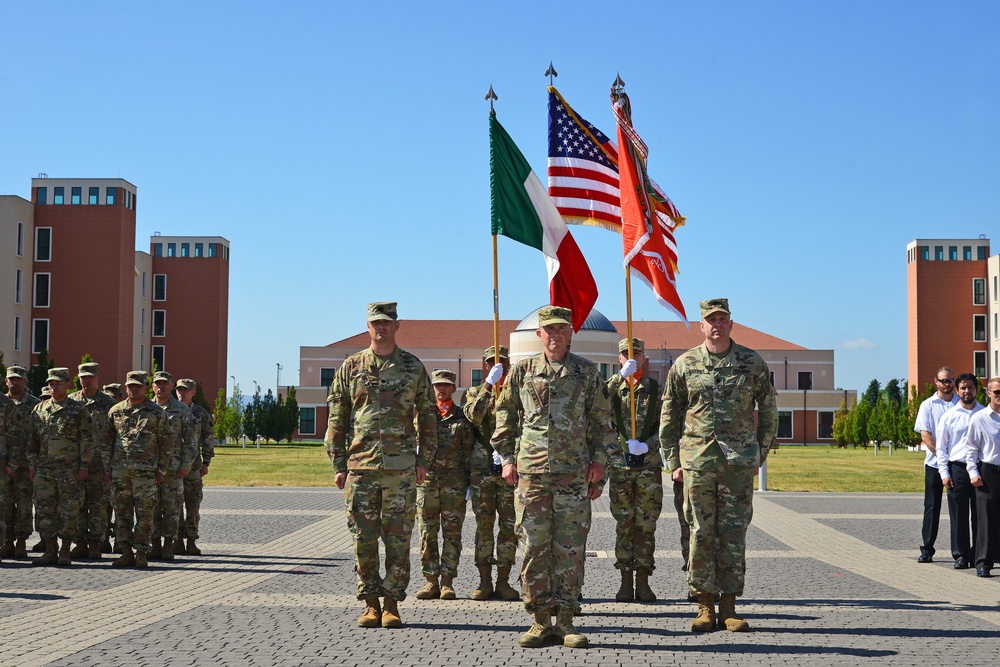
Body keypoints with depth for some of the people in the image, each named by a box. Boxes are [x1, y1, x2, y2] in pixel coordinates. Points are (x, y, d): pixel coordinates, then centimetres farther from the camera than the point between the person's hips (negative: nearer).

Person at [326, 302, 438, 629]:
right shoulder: (351, 367, 8)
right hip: (360, 467, 1)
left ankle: (392, 604, 8)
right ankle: (370, 604, 12)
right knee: (364, 540, 3)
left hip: (401, 467, -1)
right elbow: (337, 418, 9)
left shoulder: (413, 367, 7)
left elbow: (428, 416, 11)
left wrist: (424, 460, 4)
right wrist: (338, 464, 3)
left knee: (398, 540, 0)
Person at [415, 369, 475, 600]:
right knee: (427, 533, 2)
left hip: (454, 483, -1)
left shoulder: (462, 417, 9)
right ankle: (431, 581, 9)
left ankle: (448, 582, 6)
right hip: (426, 479, 1)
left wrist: (469, 483, 3)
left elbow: (469, 451, 8)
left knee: (452, 533, 0)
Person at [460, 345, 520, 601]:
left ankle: (503, 581, 6)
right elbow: (474, 415, -12)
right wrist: (489, 384, -19)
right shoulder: (473, 393, 10)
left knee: (509, 525, 0)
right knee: (484, 525, 2)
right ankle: (485, 581, 7)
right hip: (481, 467, 0)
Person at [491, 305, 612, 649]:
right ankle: (541, 620, 9)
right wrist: (507, 457, 8)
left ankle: (566, 620, 8)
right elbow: (505, 416, 15)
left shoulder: (587, 372, 8)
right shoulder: (522, 370, 8)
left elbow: (601, 421, 12)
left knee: (570, 548, 0)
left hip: (574, 473, 0)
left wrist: (598, 460, 6)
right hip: (531, 472, 1)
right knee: (534, 547, 1)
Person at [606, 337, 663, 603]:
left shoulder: (656, 389, 7)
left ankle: (643, 583, 8)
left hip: (649, 464, 0)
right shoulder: (613, 386, 6)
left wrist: (647, 445, -14)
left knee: (646, 525, 1)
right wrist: (621, 376, -22)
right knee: (624, 524, 3)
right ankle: (626, 583, 9)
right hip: (619, 464, 0)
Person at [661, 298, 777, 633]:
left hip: (739, 462, 0)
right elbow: (668, 416, 10)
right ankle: (705, 605, 9)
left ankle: (729, 605, 9)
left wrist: (759, 455, 9)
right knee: (701, 533, 1)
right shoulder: (685, 364, 5)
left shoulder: (752, 363, 5)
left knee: (734, 533, 2)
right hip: (697, 461, 0)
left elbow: (768, 413, 13)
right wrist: (673, 461, 6)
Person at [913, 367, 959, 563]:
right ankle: (927, 549, 5)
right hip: (934, 463, -1)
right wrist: (941, 454, -14)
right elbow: (925, 435, -3)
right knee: (932, 506, 1)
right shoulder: (928, 405, 4)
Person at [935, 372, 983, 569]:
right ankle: (960, 555, 8)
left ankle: (977, 555, 12)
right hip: (957, 469, -1)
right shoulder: (948, 416, 6)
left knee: (979, 515, 4)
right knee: (958, 516, 1)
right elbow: (941, 448, 6)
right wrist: (945, 474, -3)